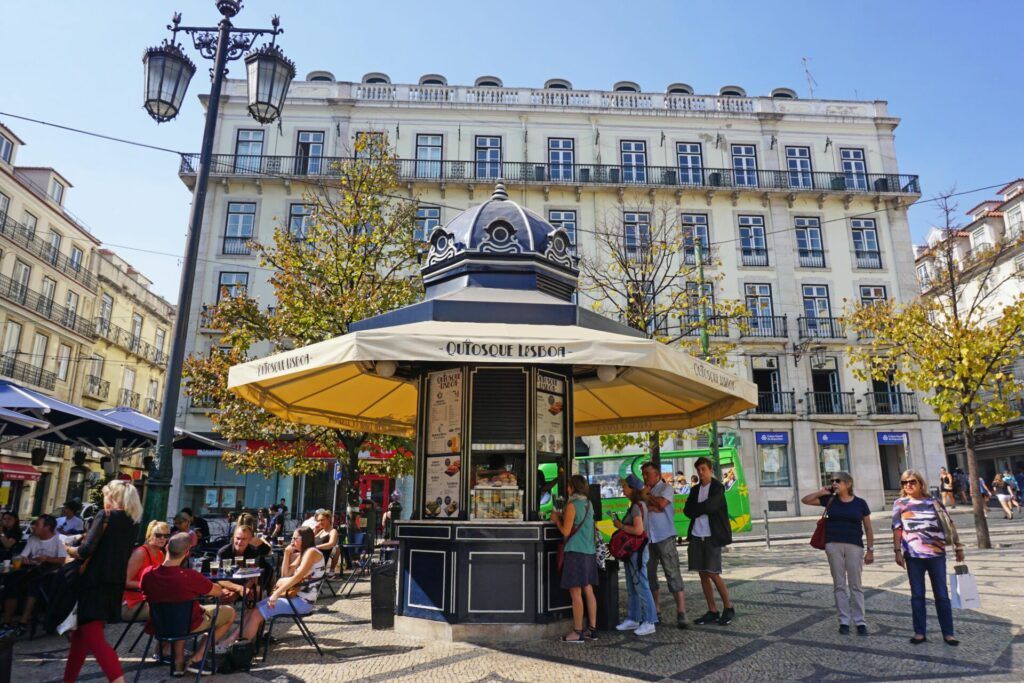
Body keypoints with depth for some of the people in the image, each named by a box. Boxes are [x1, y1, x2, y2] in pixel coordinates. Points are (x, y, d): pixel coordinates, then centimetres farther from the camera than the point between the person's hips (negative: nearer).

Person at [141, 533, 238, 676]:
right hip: (189, 625, -5)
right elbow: (218, 592, -16)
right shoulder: (190, 576, -32)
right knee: (230, 612, 15)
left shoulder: (147, 573, -17)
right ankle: (196, 659, 9)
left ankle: (178, 661, 27)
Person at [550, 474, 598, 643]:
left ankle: (578, 632, 1)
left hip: (576, 552, -8)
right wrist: (562, 517, 19)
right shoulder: (588, 504, 12)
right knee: (588, 590, 11)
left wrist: (557, 519, 5)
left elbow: (566, 531, -10)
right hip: (590, 551, 8)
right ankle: (592, 629, 15)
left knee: (575, 593, -3)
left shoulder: (572, 505, -11)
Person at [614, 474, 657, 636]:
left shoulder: (637, 506, -17)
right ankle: (633, 619, 25)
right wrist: (621, 525, 7)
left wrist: (621, 526, -15)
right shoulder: (636, 505, 12)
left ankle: (649, 622, 5)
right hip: (632, 550, 10)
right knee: (632, 588, 16)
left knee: (641, 586, -3)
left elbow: (638, 530, -26)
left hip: (637, 551, -10)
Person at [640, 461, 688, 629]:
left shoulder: (666, 487, -1)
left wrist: (646, 496, -5)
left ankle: (681, 612, -6)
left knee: (672, 574, -7)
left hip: (664, 537, -6)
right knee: (649, 575, 11)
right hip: (647, 538, 6)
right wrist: (652, 507, -13)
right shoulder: (644, 490, 16)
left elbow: (661, 503, -18)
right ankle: (655, 611, 22)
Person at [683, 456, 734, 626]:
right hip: (696, 536, 5)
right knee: (703, 574, 5)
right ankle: (712, 612, 14)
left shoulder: (718, 487, -3)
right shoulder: (695, 489, 13)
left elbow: (709, 506, -18)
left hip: (712, 537, -5)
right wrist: (702, 510, -13)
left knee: (713, 573, -7)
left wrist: (696, 510, -3)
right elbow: (687, 511, 2)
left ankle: (728, 607, 12)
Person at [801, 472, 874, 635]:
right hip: (833, 545, 1)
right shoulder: (829, 500, 6)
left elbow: (868, 528, 6)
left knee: (855, 585, 2)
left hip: (854, 546, -1)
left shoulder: (860, 503, 3)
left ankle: (860, 622, 10)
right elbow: (805, 500, 8)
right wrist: (821, 492, -1)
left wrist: (870, 550, 2)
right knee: (839, 585, 5)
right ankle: (844, 621, 11)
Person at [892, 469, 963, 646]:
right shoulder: (900, 503, 3)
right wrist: (897, 551, -6)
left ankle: (948, 633, 14)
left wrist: (958, 547, 8)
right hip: (913, 555, 0)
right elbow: (897, 529, 0)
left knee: (942, 595, 5)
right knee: (917, 595, 6)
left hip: (936, 553, 0)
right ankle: (920, 632, 14)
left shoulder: (933, 502, 4)